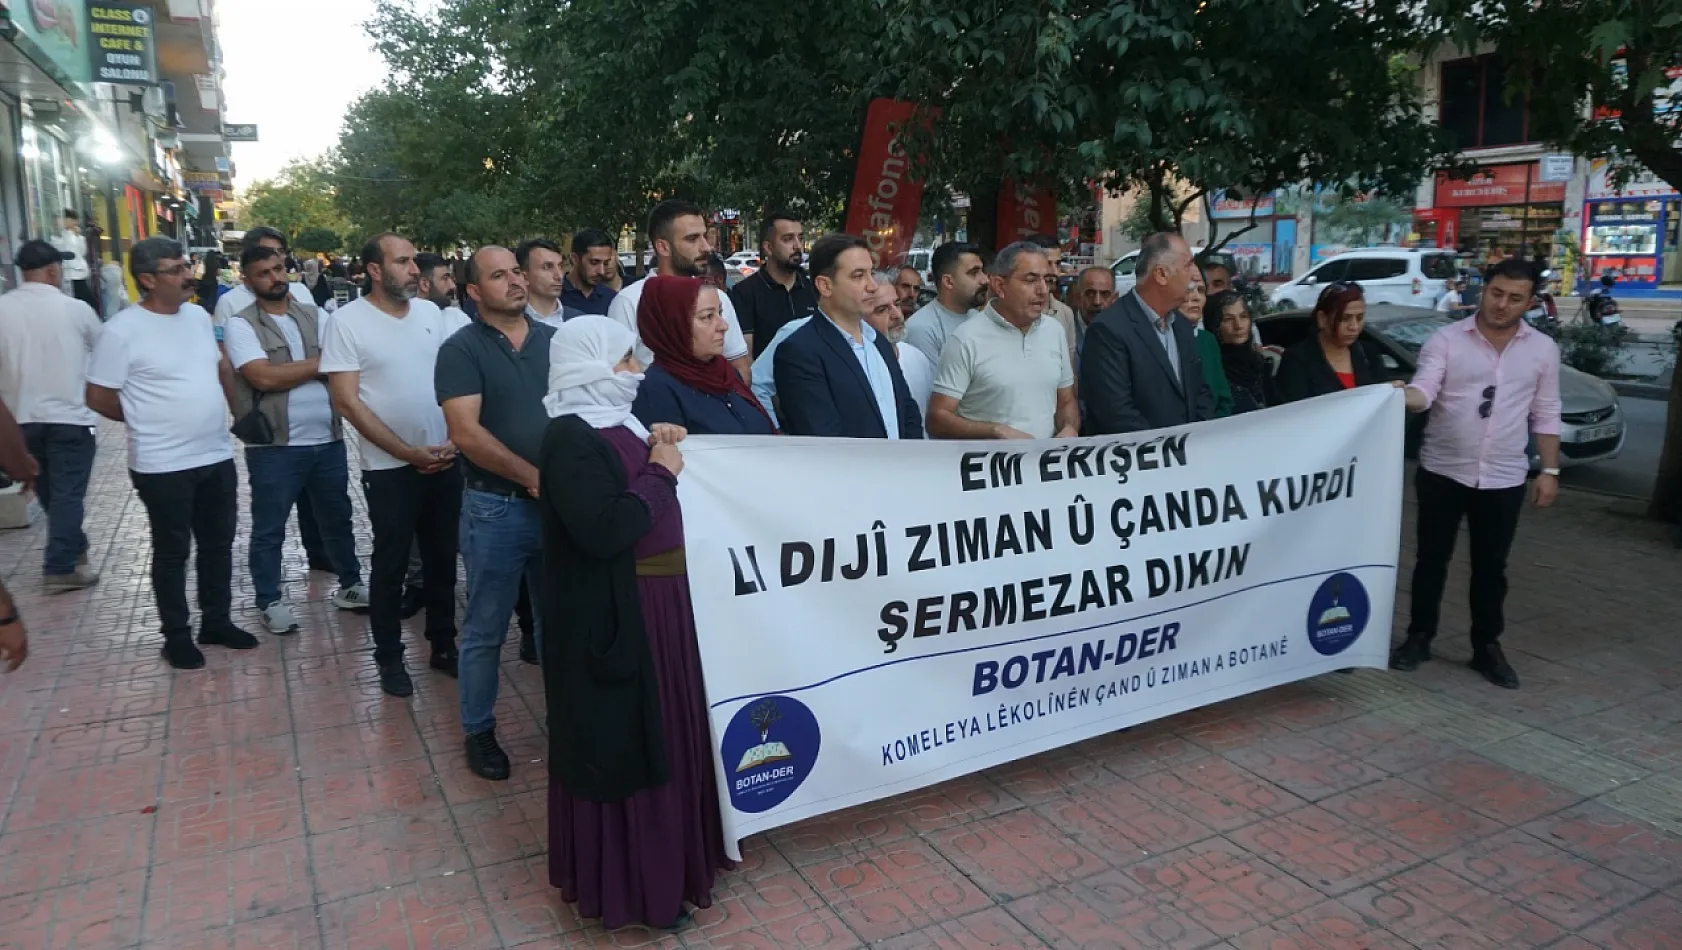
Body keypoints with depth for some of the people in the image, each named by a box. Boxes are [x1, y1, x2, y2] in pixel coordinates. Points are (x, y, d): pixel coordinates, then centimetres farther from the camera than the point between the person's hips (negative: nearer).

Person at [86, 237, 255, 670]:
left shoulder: (199, 316, 5)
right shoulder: (122, 331, -15)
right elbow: (99, 397, -9)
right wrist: (153, 420, 2)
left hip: (217, 456, 6)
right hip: (164, 466, -6)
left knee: (219, 544, 16)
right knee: (172, 552, 8)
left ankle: (217, 621, 31)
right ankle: (177, 634, 22)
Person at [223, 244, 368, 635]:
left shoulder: (316, 316, 10)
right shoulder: (240, 324, -4)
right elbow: (264, 377, -17)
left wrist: (290, 374, -13)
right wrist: (320, 363, -8)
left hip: (328, 440, 4)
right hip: (274, 446, -4)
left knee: (337, 519, 17)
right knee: (269, 529, 8)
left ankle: (350, 586, 32)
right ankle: (271, 601, 22)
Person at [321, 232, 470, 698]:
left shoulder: (431, 312, 4)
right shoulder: (348, 320, -9)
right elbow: (346, 401, -12)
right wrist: (409, 453, -15)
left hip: (446, 460, 4)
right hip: (389, 467, -4)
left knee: (442, 559, 14)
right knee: (390, 565, 9)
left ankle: (443, 645, 29)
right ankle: (389, 658, 24)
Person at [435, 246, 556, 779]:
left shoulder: (555, 339, 8)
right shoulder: (462, 349, -5)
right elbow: (466, 434, -15)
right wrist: (535, 477, -17)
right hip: (496, 508, -4)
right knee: (486, 629, 8)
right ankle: (478, 731, 24)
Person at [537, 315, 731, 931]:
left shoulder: (617, 423, 10)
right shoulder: (570, 439, -18)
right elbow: (603, 530, -28)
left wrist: (661, 450, 0)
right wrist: (660, 473, -17)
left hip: (659, 605, 10)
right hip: (614, 618, -10)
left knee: (662, 736, 20)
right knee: (623, 747, 3)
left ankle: (666, 856, 38)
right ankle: (625, 881, 19)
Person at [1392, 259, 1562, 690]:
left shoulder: (1543, 349, 3)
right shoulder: (1446, 339, -6)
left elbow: (1545, 415, 8)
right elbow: (1424, 391, -18)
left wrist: (1550, 470, 4)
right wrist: (1401, 396, -41)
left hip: (1504, 479, 2)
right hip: (1442, 472, -2)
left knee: (1491, 566, 11)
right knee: (1432, 559, 9)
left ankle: (1487, 647, 24)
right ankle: (1418, 637, 22)